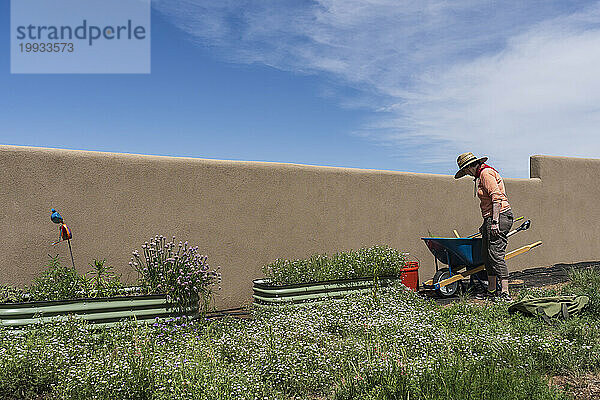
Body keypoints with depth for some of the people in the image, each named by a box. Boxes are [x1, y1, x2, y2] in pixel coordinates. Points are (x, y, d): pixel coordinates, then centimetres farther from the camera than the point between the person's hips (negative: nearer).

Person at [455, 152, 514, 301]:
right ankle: (491, 291, 14)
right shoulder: (481, 175, 22)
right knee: (486, 255, 9)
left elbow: (496, 197, -19)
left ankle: (505, 293, -13)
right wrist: (486, 224, 25)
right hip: (492, 218, 10)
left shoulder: (486, 173, -8)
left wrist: (494, 221, -23)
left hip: (500, 215, -10)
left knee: (496, 254, -13)